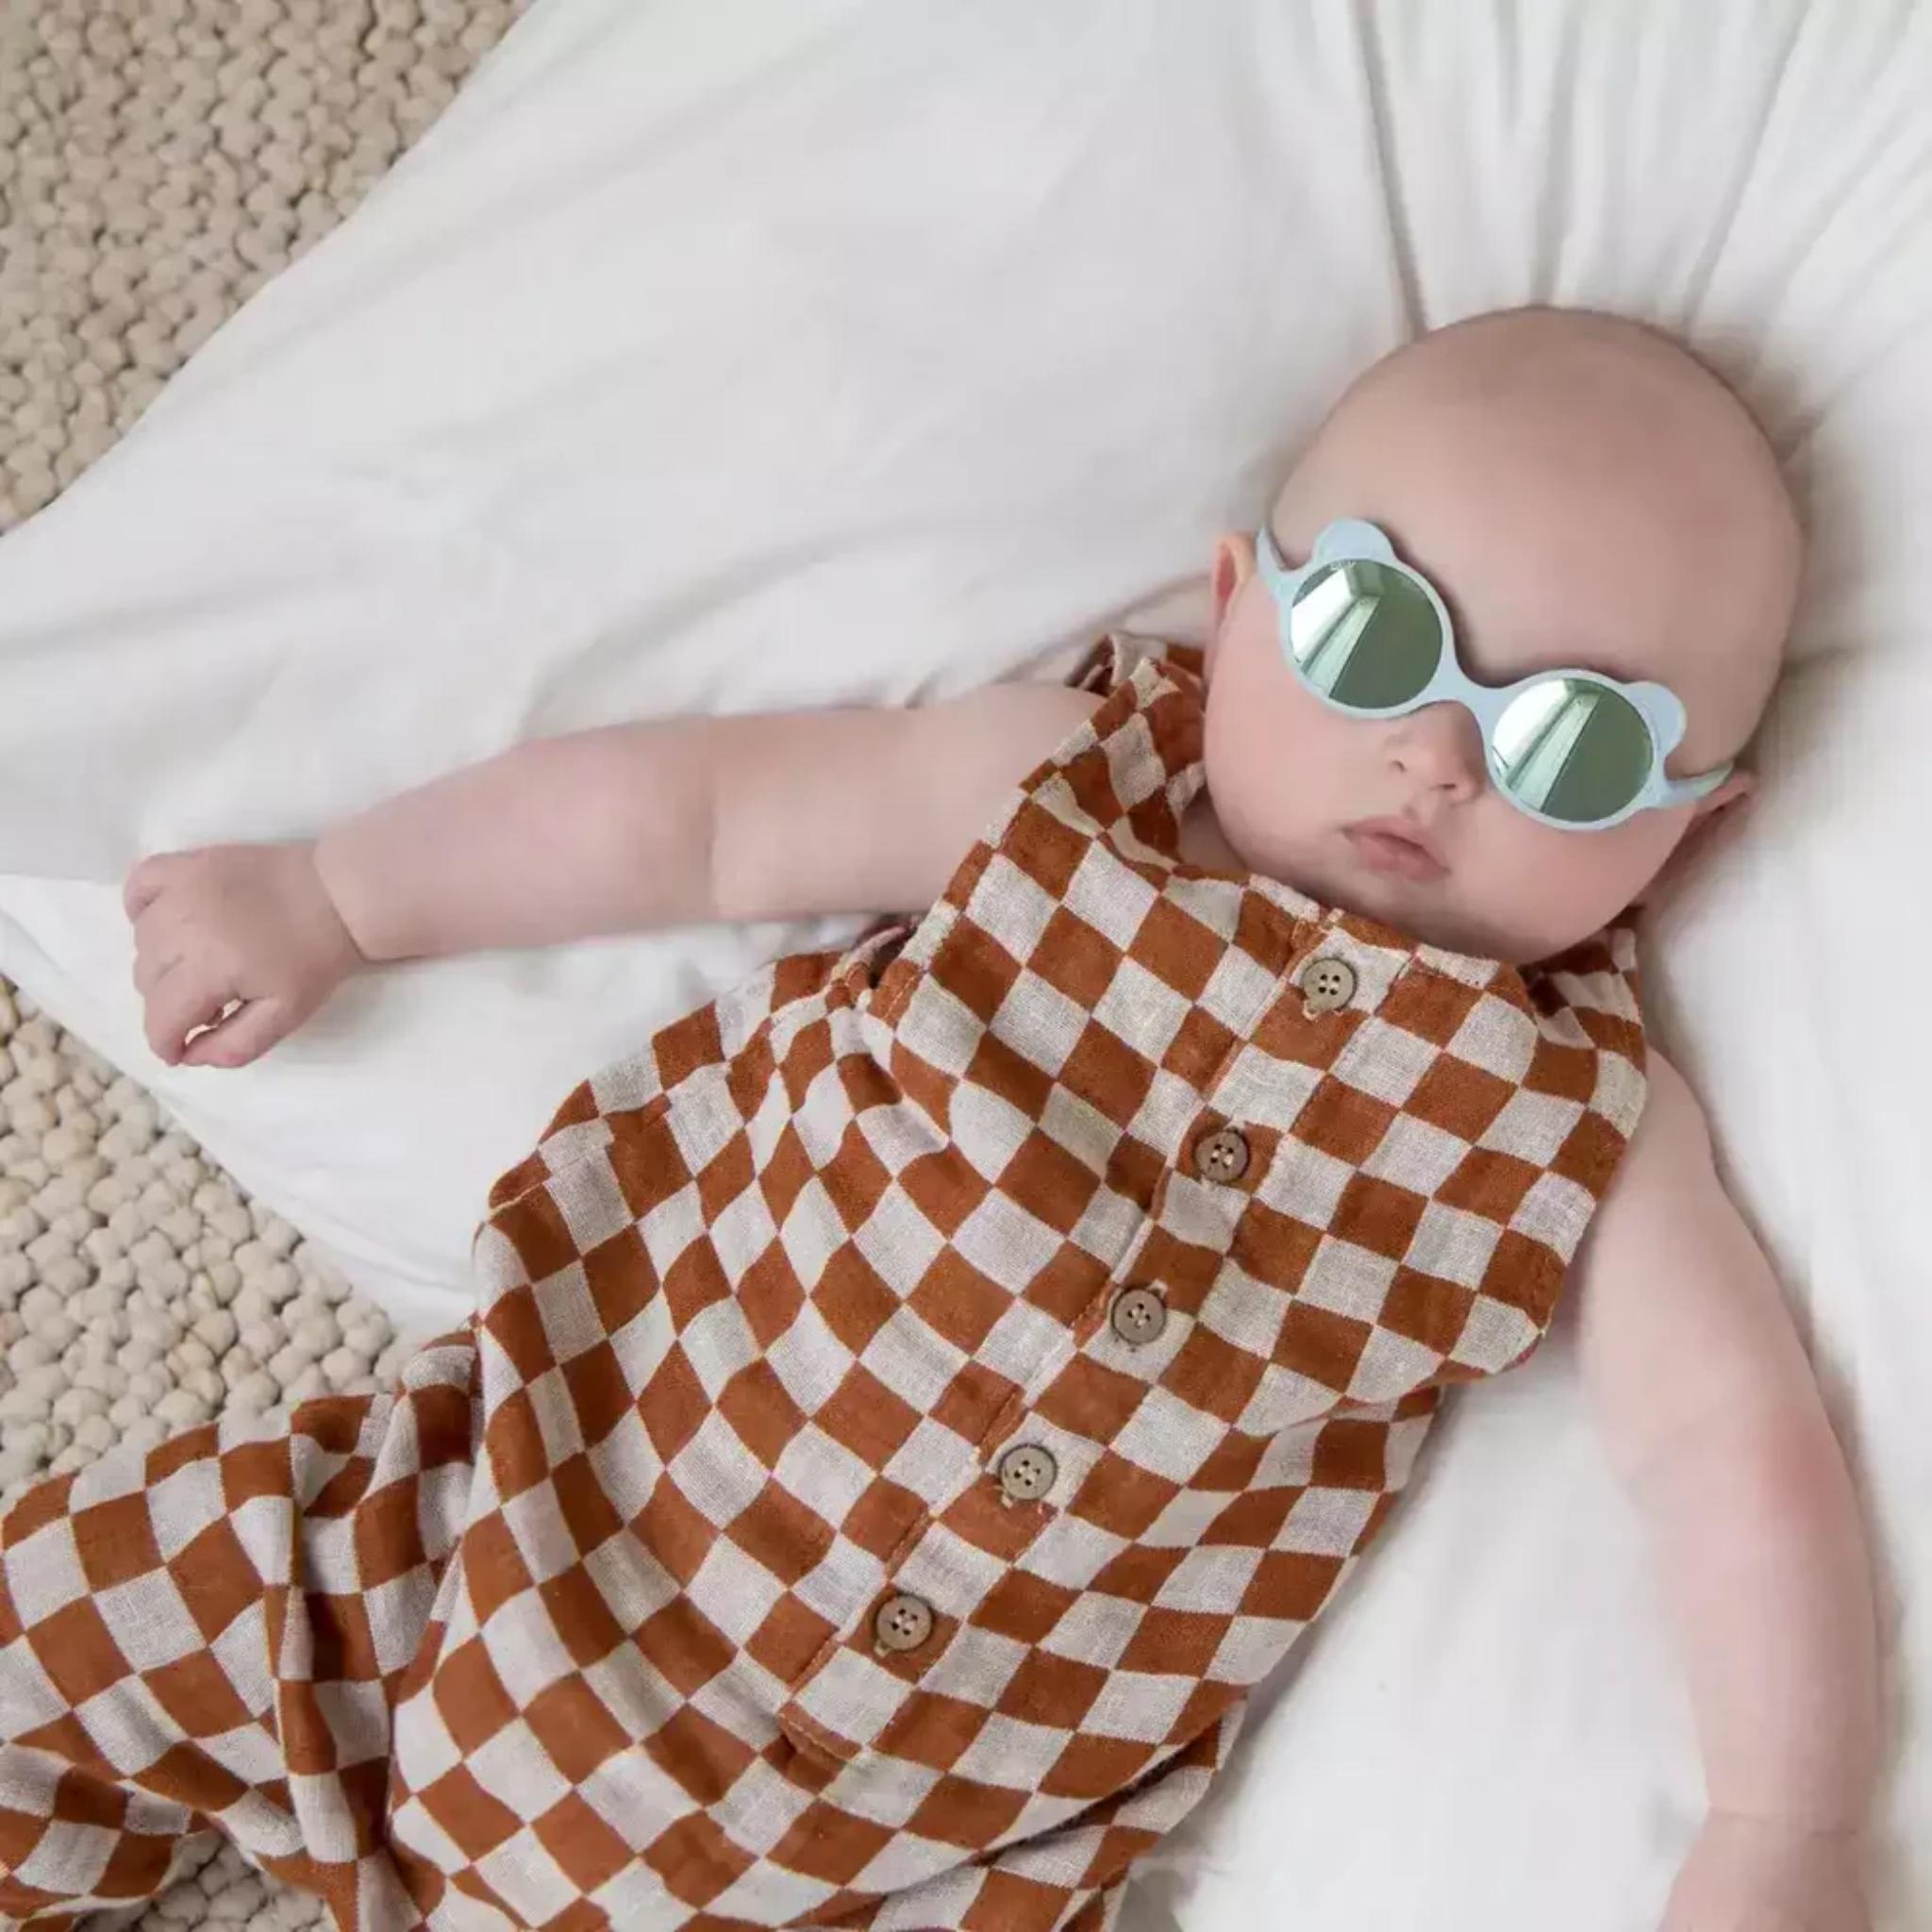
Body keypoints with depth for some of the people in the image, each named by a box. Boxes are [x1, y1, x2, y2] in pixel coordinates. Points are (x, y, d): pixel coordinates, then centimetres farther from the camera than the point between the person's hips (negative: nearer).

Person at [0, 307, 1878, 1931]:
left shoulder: (1582, 1126, -7)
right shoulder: (1054, 787, -5)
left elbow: (1740, 1450, -8)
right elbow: (683, 807, 2)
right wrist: (323, 900, 9)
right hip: (563, 1479, 1)